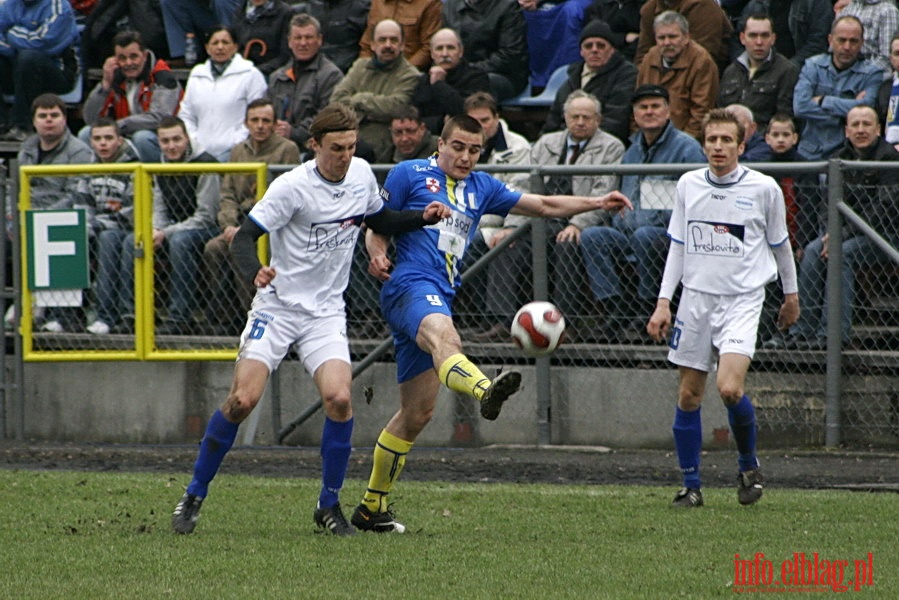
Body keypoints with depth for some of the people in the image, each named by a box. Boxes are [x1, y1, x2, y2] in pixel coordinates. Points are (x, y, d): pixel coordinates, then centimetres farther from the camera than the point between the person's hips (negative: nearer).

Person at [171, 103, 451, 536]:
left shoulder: (361, 174, 2)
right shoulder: (292, 187, -16)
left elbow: (381, 222, 22)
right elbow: (243, 238, -19)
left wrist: (423, 217, 4)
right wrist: (254, 273, -39)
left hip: (326, 312, 4)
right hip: (277, 306, -4)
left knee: (339, 398, -17)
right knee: (242, 400, -12)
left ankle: (329, 506, 0)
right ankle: (194, 497, 4)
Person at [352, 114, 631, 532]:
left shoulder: (481, 188, 23)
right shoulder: (410, 174, 7)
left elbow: (544, 206, 24)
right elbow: (376, 226, 7)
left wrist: (598, 203, 15)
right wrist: (378, 256, -13)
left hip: (440, 299, 8)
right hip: (411, 283, -8)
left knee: (417, 411, 8)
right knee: (444, 336, -40)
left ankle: (372, 507, 18)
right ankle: (484, 391, -74)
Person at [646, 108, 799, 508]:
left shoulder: (764, 189, -3)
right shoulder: (688, 185, 5)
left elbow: (780, 244, 11)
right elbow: (678, 246, 13)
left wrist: (791, 295, 20)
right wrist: (663, 302, 8)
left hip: (743, 299, -3)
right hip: (696, 298, 3)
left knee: (730, 388, -20)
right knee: (688, 395, 2)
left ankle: (749, 465, 5)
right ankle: (691, 486, 13)